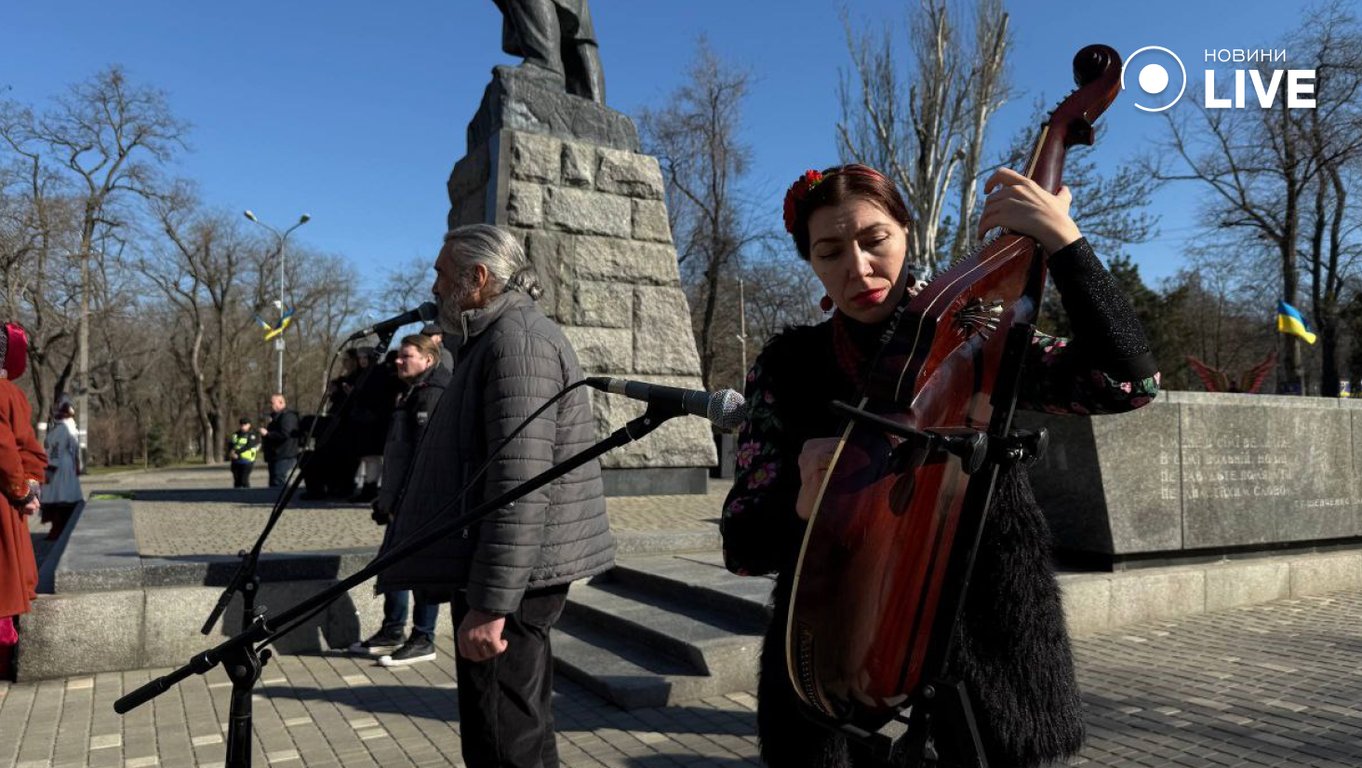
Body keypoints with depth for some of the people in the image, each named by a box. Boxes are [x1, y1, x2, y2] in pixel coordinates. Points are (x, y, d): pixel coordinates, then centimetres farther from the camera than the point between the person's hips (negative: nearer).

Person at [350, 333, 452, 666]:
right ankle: (392, 631, 28)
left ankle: (423, 640, 6)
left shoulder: (432, 394, -13)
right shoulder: (412, 393, 20)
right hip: (402, 499, 11)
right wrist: (387, 497, 22)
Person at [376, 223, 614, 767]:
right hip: (515, 573, 11)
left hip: (510, 578, -11)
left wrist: (491, 603, -25)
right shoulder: (497, 338, 19)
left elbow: (520, 483, -25)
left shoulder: (518, 339, -15)